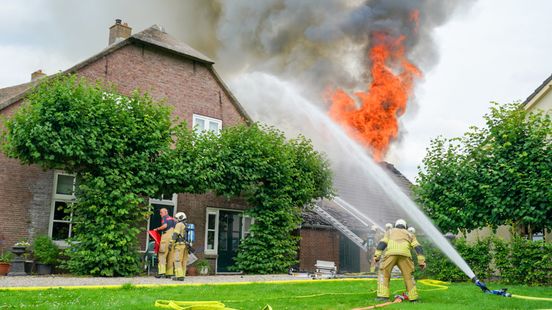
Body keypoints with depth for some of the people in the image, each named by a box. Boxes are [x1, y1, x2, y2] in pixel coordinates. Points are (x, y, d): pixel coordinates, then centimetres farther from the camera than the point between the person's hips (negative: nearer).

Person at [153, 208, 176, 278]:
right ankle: (169, 273, 6)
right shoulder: (173, 219, 22)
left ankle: (161, 272, -14)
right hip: (174, 239, 7)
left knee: (162, 255, -5)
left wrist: (157, 229, -3)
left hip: (166, 238, -7)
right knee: (170, 256, 7)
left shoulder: (164, 218, 2)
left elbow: (165, 225, -16)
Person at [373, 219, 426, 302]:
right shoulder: (410, 234, 36)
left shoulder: (390, 231, 34)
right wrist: (421, 261, 11)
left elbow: (382, 243, 16)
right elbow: (418, 247, 19)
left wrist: (377, 255, 5)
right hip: (405, 255, 1)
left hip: (391, 254, -1)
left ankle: (383, 295, -1)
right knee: (408, 276, 17)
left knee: (384, 274, 11)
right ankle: (413, 297, 14)